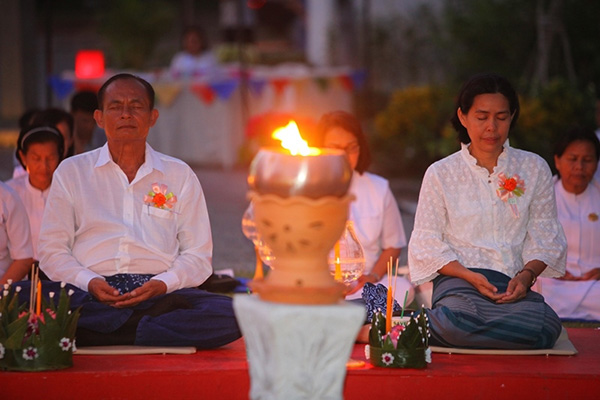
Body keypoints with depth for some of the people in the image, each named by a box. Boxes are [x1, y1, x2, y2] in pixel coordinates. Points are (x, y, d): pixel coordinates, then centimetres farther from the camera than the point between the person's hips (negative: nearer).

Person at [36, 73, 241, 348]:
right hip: (89, 297, 0)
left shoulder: (180, 175, 18)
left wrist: (162, 284, -9)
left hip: (158, 292, 1)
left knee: (229, 315, -32)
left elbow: (198, 255, 13)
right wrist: (89, 282, -11)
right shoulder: (71, 172, 17)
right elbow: (52, 250, 10)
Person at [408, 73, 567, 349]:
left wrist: (527, 274, -8)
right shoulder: (441, 174, 10)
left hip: (513, 284, 3)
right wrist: (471, 276, -10)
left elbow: (545, 238, 13)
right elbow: (426, 242, 6)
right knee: (459, 319, -43)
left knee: (546, 325, -36)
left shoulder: (534, 169, 15)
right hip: (459, 278, -3)